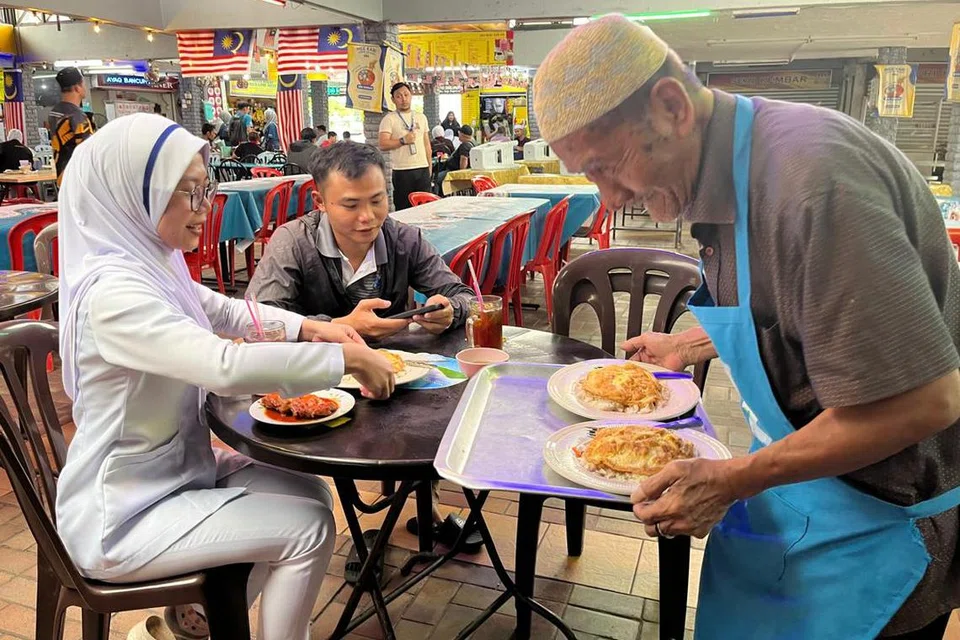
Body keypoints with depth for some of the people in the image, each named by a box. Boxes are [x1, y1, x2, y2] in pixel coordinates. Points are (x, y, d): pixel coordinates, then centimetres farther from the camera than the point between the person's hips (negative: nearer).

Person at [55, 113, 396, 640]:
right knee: (307, 527, -10)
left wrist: (308, 327, -2)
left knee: (308, 492, 9)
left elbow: (227, 312, 14)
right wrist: (347, 358, -29)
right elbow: (227, 367, -39)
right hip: (123, 515, -9)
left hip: (176, 467, 9)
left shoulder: (152, 264, -1)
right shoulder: (113, 291, -28)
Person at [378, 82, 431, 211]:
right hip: (402, 171, -4)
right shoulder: (389, 119, -1)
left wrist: (430, 166, 15)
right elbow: (383, 145, -10)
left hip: (423, 168, 4)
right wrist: (403, 140, -18)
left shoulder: (421, 117, 15)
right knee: (403, 209, -2)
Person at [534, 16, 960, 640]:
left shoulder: (807, 178, -31)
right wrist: (689, 345, 13)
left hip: (881, 513, -8)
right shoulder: (723, 168, -2)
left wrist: (734, 480, -24)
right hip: (803, 467, 8)